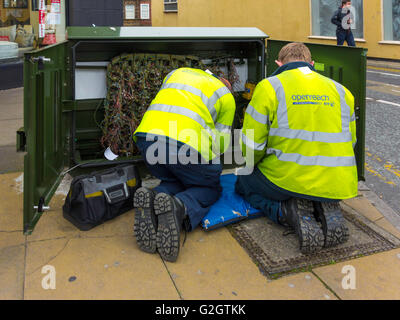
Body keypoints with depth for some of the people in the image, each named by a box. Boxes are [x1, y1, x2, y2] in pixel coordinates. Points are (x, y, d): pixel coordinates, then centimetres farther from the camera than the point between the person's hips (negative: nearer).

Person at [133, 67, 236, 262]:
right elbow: (221, 143, 17)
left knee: (173, 181, 27)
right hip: (186, 142, -4)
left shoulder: (177, 73, 33)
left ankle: (150, 200, -9)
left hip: (146, 134, 5)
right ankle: (180, 207, -17)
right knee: (210, 189, 17)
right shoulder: (226, 96, 20)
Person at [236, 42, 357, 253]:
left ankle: (289, 212, -4)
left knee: (244, 185, 24)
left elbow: (252, 145, -4)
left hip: (289, 180, -5)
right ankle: (328, 209, 4)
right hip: (337, 186, 5)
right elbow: (349, 142, 17)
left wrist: (256, 166, 18)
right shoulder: (341, 91, 12)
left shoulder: (269, 87, -3)